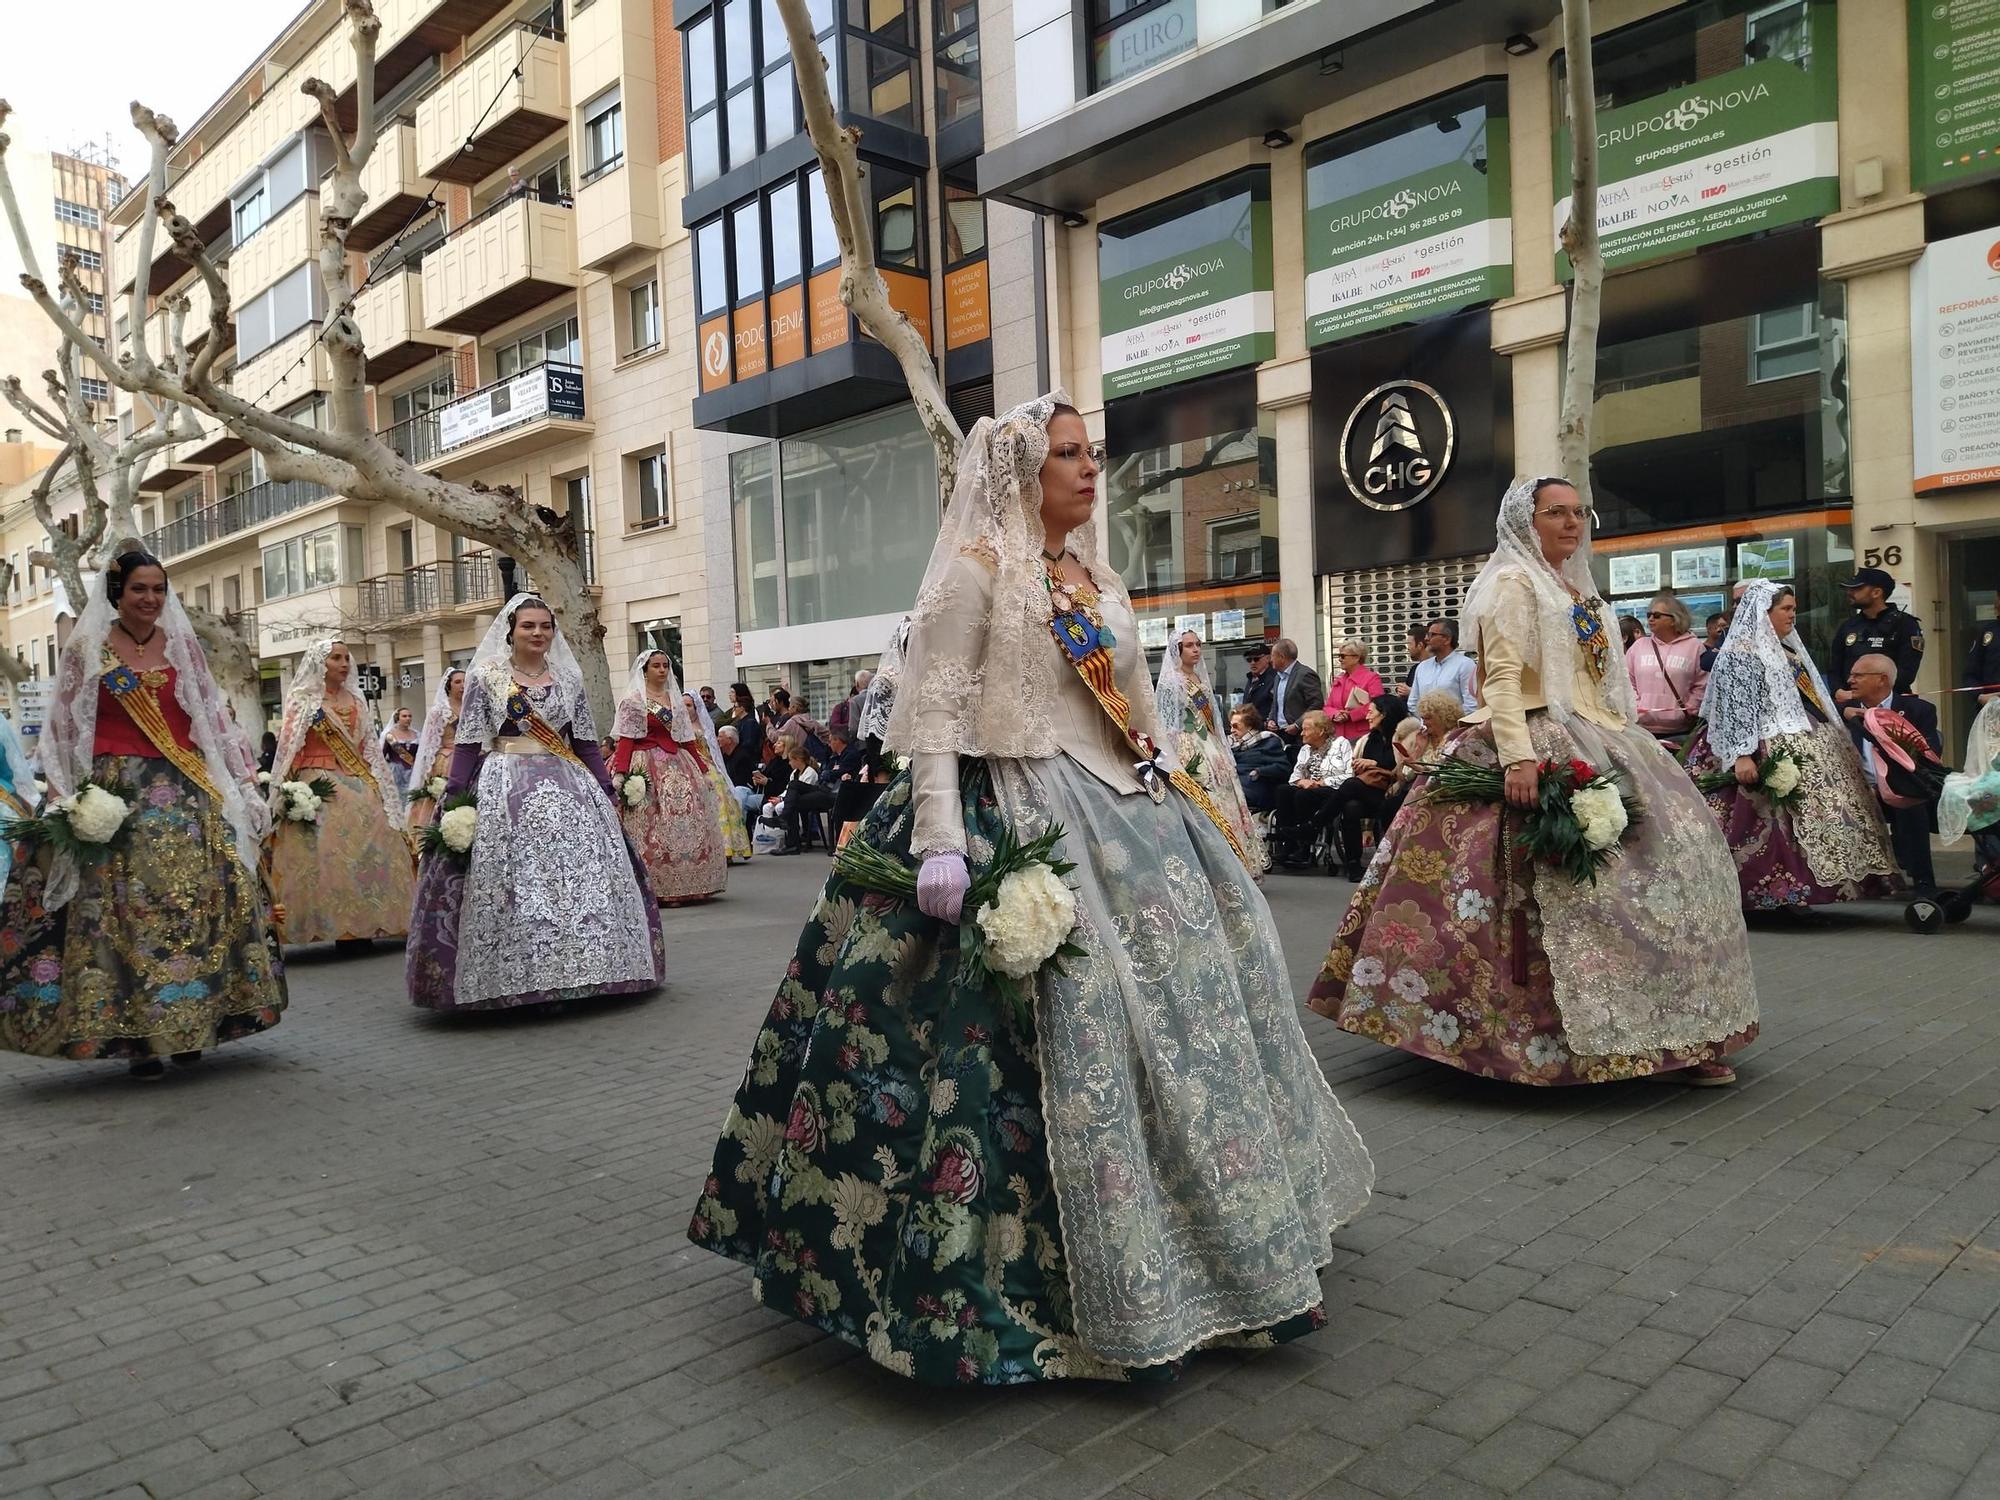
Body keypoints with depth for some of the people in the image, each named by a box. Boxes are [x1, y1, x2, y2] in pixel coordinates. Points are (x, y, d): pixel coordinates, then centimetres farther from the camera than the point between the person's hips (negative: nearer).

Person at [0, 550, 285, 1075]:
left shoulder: (183, 646, 10)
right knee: (123, 908, -4)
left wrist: (243, 777, 7)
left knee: (194, 902, 0)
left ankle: (186, 1026, 12)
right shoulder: (86, 648, 5)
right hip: (115, 791, -2)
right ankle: (136, 1035, 3)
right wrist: (62, 797, -4)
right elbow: (63, 729, 5)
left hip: (186, 793, 2)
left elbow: (214, 717, 12)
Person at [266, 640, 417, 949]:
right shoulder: (303, 702, 2)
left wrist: (378, 789, 9)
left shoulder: (357, 702, 16)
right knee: (327, 853, -11)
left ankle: (363, 924, 2)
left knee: (368, 847, -3)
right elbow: (288, 750, -3)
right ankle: (334, 924, -7)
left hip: (358, 787, 5)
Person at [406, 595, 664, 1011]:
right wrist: (453, 799, -7)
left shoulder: (568, 678, 12)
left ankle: (575, 972, 7)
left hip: (567, 788, 3)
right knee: (511, 881, -6)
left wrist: (608, 794, 8)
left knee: (580, 876, -2)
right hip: (504, 789, -3)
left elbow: (586, 743, 13)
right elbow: (468, 744, 0)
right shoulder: (485, 676, 4)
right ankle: (512, 980, 1)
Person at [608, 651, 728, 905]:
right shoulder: (633, 700, -1)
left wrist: (702, 767, 11)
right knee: (653, 827, -7)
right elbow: (625, 740, -9)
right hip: (647, 768, -6)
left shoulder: (675, 699, 16)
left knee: (686, 821, 3)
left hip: (677, 766, 6)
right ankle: (657, 888, -4)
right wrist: (621, 773, -20)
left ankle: (686, 885, 9)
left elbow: (687, 738, 16)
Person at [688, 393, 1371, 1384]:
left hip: (1124, 816, 9)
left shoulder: (1098, 579, 17)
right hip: (1019, 820, -8)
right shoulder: (974, 571, -7)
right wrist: (940, 843, -24)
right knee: (1068, 1031, -11)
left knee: (1186, 993, 11)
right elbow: (936, 716, -15)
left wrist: (1178, 801, 18)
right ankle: (1079, 1286, 4)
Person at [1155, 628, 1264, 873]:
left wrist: (1224, 753, 16)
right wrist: (1186, 760, -17)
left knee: (1223, 802, 6)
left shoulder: (1201, 680, 17)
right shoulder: (1169, 682, -6)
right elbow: (1168, 726, -11)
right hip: (1190, 755, -8)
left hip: (1212, 750, 8)